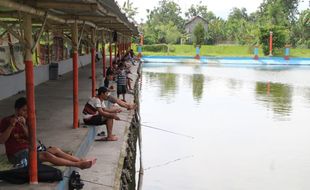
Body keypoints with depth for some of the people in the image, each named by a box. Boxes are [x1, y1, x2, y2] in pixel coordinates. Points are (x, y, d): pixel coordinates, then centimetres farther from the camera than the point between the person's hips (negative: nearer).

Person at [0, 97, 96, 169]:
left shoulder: (26, 121, 12)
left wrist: (24, 126, -16)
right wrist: (11, 125, -24)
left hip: (29, 150, 7)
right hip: (17, 154, -7)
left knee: (55, 150, -11)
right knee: (46, 155, -27)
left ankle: (81, 161, -17)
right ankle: (79, 164, -33)